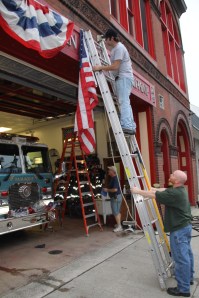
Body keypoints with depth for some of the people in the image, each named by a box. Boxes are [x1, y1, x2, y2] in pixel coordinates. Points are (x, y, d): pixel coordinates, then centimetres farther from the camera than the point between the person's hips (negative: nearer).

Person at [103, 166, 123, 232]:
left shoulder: (115, 179, -20)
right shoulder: (113, 178, 12)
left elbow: (115, 189, -27)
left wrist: (107, 190, -15)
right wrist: (107, 189, 12)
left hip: (116, 197, -10)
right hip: (115, 197, 10)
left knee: (115, 212, -6)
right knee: (117, 211, 17)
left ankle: (119, 226, -1)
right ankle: (119, 224, 27)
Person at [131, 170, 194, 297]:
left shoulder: (174, 194, -27)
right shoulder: (181, 189, 3)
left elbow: (153, 195, -22)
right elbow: (164, 190, 15)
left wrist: (138, 191, -12)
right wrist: (154, 189, 10)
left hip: (179, 229, -10)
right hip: (186, 226, 10)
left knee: (181, 258, 0)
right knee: (187, 253, 22)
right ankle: (189, 278, 39)